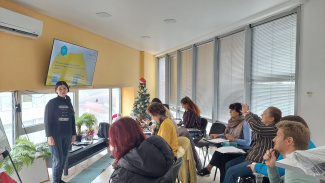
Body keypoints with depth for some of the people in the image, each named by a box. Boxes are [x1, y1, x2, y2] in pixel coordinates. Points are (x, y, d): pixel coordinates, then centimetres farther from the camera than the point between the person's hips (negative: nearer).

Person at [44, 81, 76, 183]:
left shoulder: (68, 103, 10)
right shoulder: (51, 103, -5)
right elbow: (47, 120, -7)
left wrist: (73, 134, 12)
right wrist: (49, 136, -13)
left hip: (67, 136, 5)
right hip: (55, 135, -5)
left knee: (63, 159, 9)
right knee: (58, 160, -4)